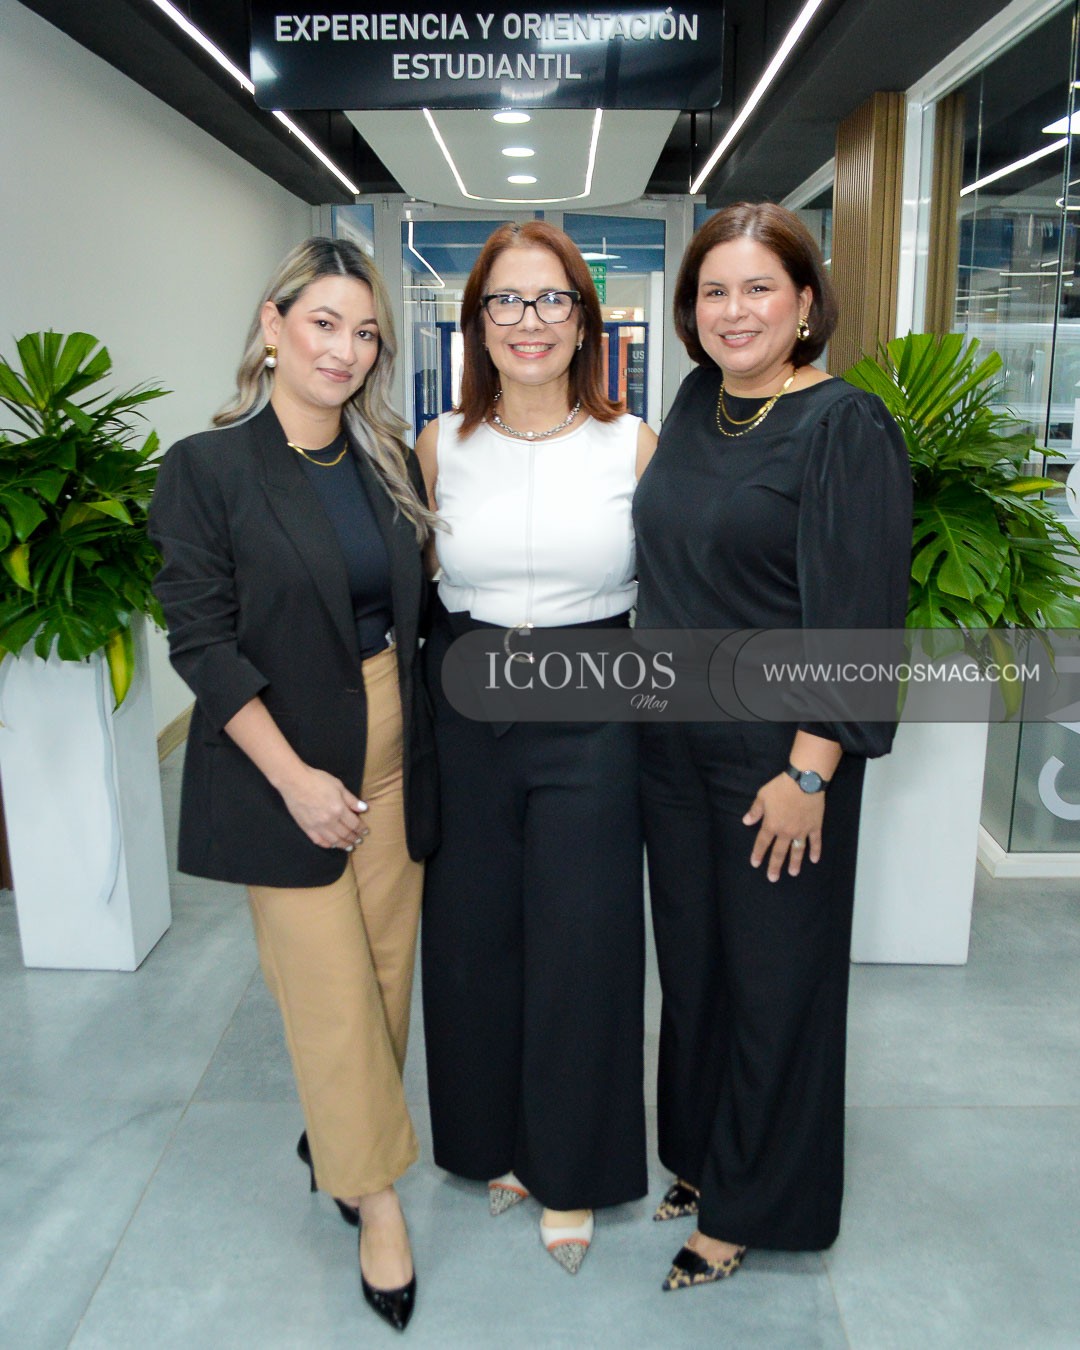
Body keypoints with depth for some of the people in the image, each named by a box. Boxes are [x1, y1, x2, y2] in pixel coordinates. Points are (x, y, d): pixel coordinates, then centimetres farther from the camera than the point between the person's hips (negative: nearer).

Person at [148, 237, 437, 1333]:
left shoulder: (388, 463, 8)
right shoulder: (208, 467, -7)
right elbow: (200, 639, -11)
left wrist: (420, 739, 5)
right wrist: (295, 777, -15)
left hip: (393, 753, 5)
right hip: (288, 763, -5)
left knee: (385, 968, 13)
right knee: (331, 989, 2)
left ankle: (334, 1138, 38)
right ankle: (374, 1195, 23)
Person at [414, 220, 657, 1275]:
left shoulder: (635, 446, -2)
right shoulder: (440, 445, 3)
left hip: (591, 716, -2)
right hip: (465, 709, 2)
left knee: (579, 942, 7)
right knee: (473, 934, 13)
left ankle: (572, 1169, 32)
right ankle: (496, 1137, 40)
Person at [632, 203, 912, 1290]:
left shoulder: (845, 424, -11)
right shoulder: (693, 406, 8)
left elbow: (858, 613, -15)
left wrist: (811, 771, -18)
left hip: (778, 753, -6)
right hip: (673, 742, 6)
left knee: (772, 973, 9)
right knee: (690, 954, 18)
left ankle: (752, 1201, 30)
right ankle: (699, 1151, 40)